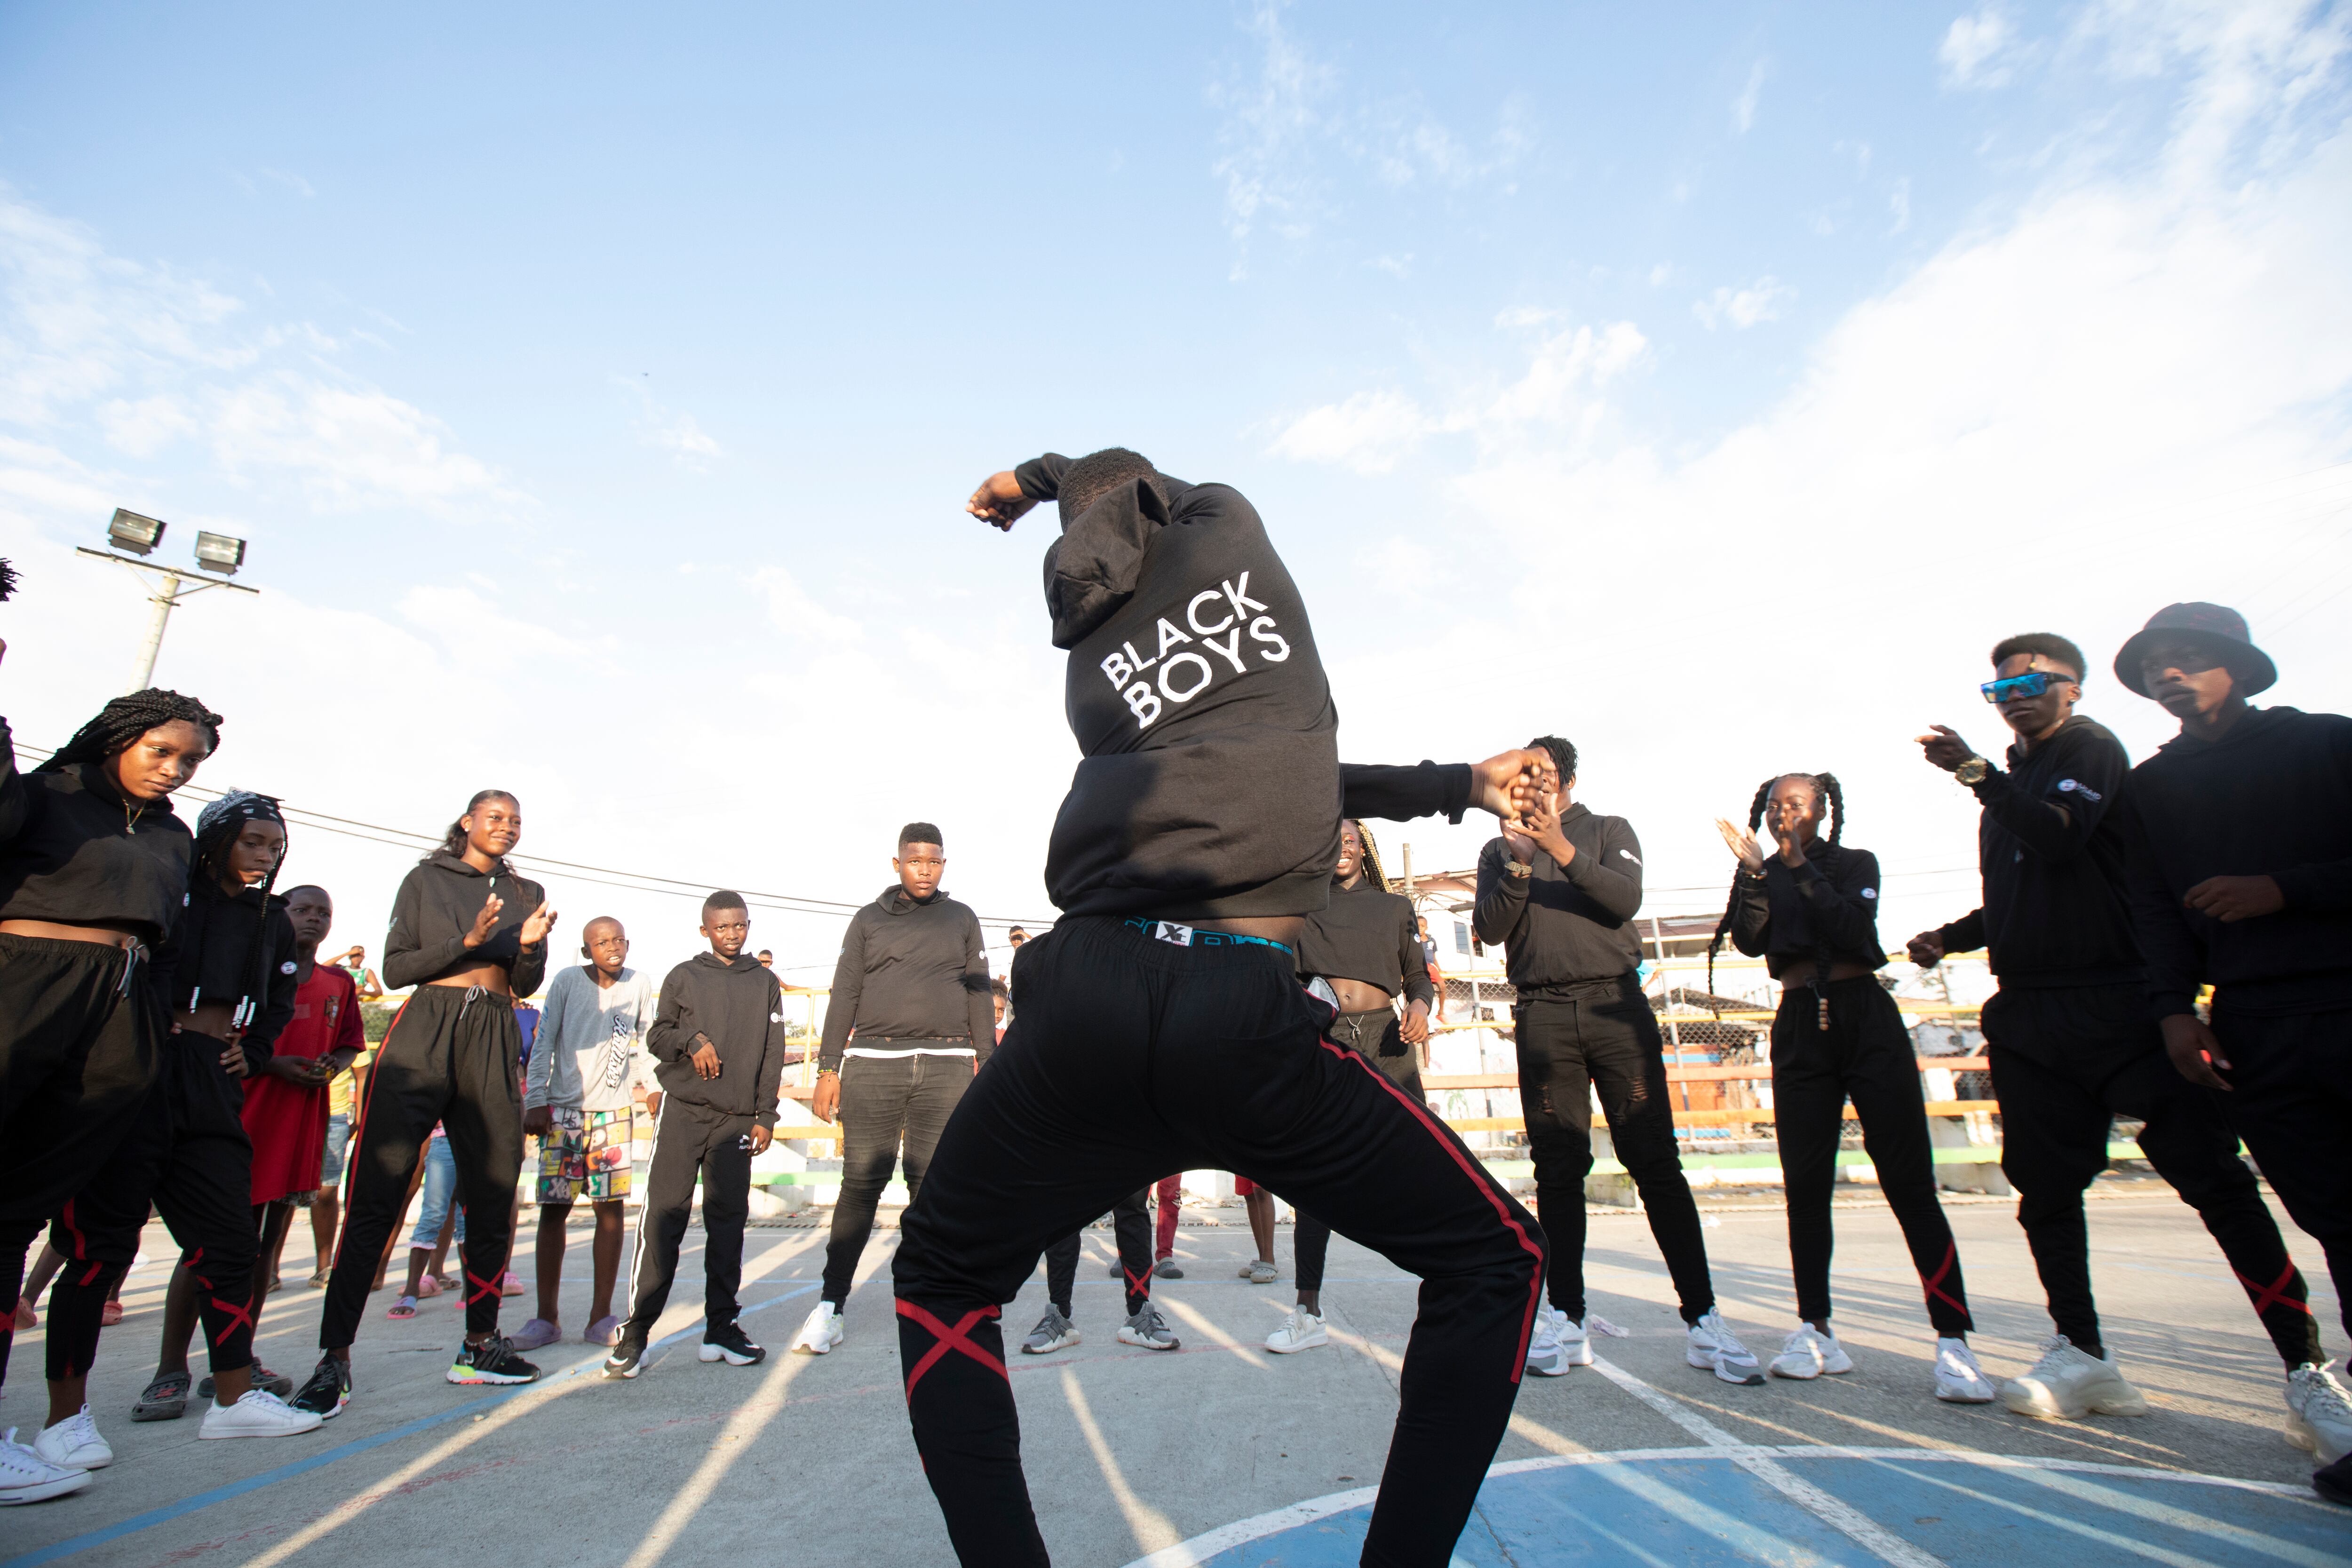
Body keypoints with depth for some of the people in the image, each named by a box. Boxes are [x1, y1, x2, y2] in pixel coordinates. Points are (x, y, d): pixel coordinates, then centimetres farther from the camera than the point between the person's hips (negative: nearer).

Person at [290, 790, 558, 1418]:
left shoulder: (527, 894, 17)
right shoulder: (425, 879, 10)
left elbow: (526, 986, 12)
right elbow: (395, 967, 3)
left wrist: (529, 947, -9)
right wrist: (466, 942, -12)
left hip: (494, 1042, 3)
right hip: (423, 1031, -3)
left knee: (493, 1195, 3)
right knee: (377, 1193, -9)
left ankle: (479, 1346, 14)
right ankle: (334, 1359, -2)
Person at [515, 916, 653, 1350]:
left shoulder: (640, 983, 2)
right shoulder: (568, 981, -3)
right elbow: (544, 1042, -1)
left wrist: (649, 1084, 5)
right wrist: (535, 1101, -5)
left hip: (615, 1110, 1)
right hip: (563, 1108, -1)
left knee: (610, 1207, 2)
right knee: (554, 1207, 0)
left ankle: (601, 1316, 11)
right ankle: (547, 1317, 13)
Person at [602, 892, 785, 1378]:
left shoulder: (765, 982, 11)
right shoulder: (684, 977, 8)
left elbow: (772, 1055, 11)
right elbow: (656, 1035, 7)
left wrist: (765, 1116, 5)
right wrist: (691, 1039, -14)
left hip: (737, 1119, 2)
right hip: (683, 1112, -2)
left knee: (728, 1222, 5)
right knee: (663, 1218, -5)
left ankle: (721, 1328, 13)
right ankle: (636, 1331, 3)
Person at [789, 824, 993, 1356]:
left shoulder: (962, 919, 14)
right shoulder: (869, 919, 13)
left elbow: (979, 994, 12)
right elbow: (845, 996, 9)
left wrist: (988, 1064, 3)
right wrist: (828, 1068, 1)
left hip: (946, 1067, 1)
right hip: (872, 1062, 0)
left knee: (931, 1184, 2)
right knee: (861, 1182, -2)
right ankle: (830, 1305, 7)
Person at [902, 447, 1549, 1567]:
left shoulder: (1085, 653, 24)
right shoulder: (1225, 522, 15)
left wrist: (1457, 785, 34)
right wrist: (1038, 473, 52)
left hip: (1082, 1003, 4)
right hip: (1242, 1017, -3)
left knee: (941, 1283, 29)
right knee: (1494, 1263, 18)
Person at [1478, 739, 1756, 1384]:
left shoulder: (1609, 831, 13)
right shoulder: (1500, 852, 15)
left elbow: (1627, 900, -6)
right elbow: (1489, 929, 0)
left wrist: (1565, 852, -19)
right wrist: (1521, 862, -12)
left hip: (1615, 1003, -1)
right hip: (1542, 1016, 1)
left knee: (1656, 1161, -4)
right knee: (1558, 1170, 0)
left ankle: (1702, 1318, 1)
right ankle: (1566, 1319, 4)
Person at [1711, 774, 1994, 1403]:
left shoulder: (1856, 863, 7)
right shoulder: (1762, 878, 13)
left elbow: (1854, 931, -10)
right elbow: (1751, 941, -5)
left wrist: (1799, 866, -15)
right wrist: (1752, 868, -14)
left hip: (1866, 1019, -2)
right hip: (1799, 1029, 2)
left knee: (1909, 1182, -8)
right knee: (1805, 1184, 0)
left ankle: (1954, 1340, -7)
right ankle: (1816, 1331, 7)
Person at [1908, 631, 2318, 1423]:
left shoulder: (2093, 749, 0)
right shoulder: (2012, 783, 21)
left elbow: (2062, 837, -20)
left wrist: (1977, 774, -24)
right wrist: (1949, 936, 13)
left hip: (2117, 1005, -7)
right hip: (2029, 1013, 7)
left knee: (2210, 1174, -6)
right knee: (2044, 1188, 6)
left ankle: (2305, 1361, 4)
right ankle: (2081, 1353, 13)